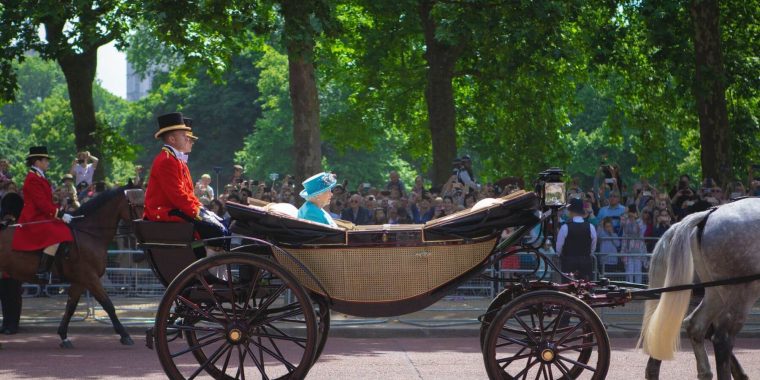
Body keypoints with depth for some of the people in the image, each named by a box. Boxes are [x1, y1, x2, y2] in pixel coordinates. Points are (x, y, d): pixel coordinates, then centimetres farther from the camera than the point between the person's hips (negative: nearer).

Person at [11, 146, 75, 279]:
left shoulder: (39, 177, 19)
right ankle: (42, 272, -30)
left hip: (42, 217, 11)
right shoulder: (33, 179, -15)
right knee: (57, 237, -30)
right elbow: (42, 203, -22)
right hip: (34, 219, -11)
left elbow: (46, 201, 20)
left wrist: (60, 212, 9)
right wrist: (60, 214, -23)